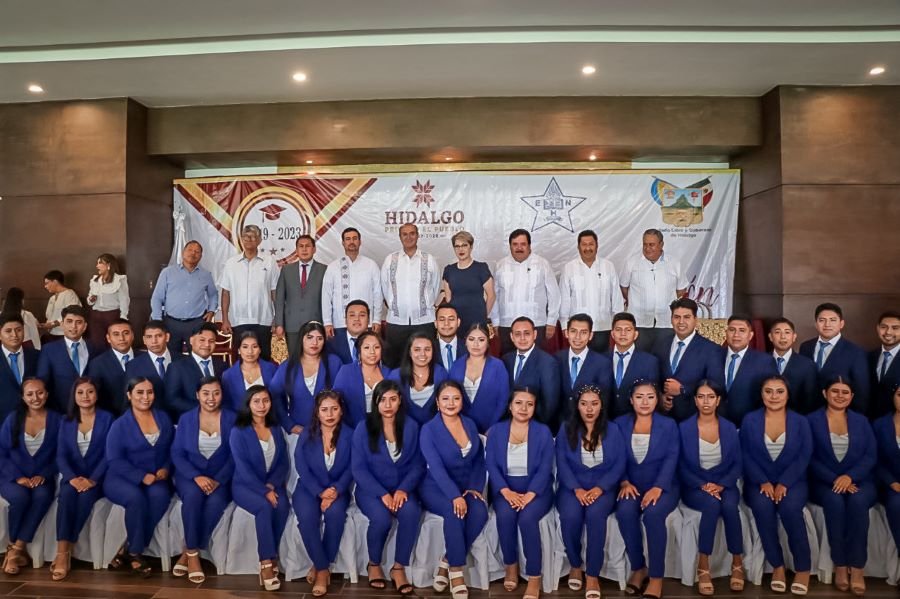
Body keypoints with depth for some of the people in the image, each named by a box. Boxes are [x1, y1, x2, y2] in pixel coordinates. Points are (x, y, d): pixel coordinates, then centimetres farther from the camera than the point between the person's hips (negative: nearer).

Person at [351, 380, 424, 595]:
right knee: (381, 518, -31)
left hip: (403, 488, 1)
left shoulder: (411, 426, 0)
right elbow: (358, 468, -8)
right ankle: (374, 564, -1)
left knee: (411, 512, -30)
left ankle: (399, 567, -11)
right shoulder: (363, 428, -5)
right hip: (371, 489, -1)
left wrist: (403, 489, -17)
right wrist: (382, 493, -18)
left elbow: (418, 464, -1)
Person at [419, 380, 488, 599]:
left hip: (467, 487, 4)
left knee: (479, 512, -28)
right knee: (455, 511, -35)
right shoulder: (428, 429, -7)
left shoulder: (470, 425, 8)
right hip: (437, 488, -4)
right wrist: (455, 496, -30)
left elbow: (480, 461, 9)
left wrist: (476, 487, -8)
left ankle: (446, 563, -12)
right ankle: (456, 571, -20)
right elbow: (436, 467, -19)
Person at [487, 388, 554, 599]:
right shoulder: (495, 431, 5)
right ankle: (511, 566, -5)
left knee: (527, 517, -31)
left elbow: (545, 468, -6)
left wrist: (529, 495, -21)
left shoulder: (543, 432, 2)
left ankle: (534, 577, -17)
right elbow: (491, 465, -3)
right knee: (505, 514, -30)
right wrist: (506, 491, -18)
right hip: (505, 489, 1)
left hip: (536, 490, -1)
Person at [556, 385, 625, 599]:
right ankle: (575, 564, 0)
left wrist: (600, 488, -15)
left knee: (595, 514, -32)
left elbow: (619, 464, -2)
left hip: (603, 488, 0)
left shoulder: (612, 430, 4)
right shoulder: (566, 429, 4)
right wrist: (576, 489, -17)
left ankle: (593, 575, -17)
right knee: (570, 515, -29)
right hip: (572, 487, 0)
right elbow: (562, 463, -3)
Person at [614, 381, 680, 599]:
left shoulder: (668, 424, 4)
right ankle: (638, 568, -10)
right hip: (632, 485, 1)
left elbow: (671, 459, -6)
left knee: (653, 514, -33)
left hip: (663, 486, -1)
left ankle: (656, 577, -19)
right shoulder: (620, 424, 7)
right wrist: (624, 482, -16)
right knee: (625, 512, -31)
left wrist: (658, 487, -21)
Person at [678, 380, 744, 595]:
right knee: (712, 504, -33)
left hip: (724, 485, 2)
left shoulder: (729, 428, 4)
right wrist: (702, 485, -16)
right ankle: (703, 566, -24)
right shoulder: (684, 428, -4)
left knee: (729, 506, -31)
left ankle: (737, 563, -13)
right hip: (695, 487, -2)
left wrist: (721, 485, -13)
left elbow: (737, 464, 3)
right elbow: (681, 466, -3)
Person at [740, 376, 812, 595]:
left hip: (792, 481, 0)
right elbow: (745, 455, -1)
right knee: (762, 507, -31)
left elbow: (804, 457, -4)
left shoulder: (800, 421, 3)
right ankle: (777, 565, -14)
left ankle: (803, 568, -14)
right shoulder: (750, 420, 2)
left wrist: (784, 483, -16)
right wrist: (763, 481, -15)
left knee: (790, 507, -31)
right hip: (759, 481, 0)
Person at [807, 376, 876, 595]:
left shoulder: (861, 421, 13)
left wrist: (849, 476, -15)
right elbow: (810, 458, -2)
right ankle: (840, 565, -23)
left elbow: (871, 455, 2)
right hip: (825, 482, -1)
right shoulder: (812, 420, 4)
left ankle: (857, 567, -25)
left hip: (858, 480, 1)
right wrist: (834, 480, -15)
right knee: (835, 501, -33)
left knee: (858, 501, -31)